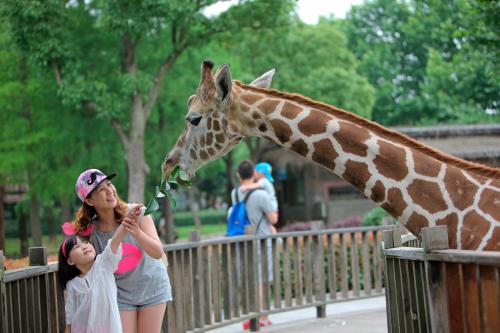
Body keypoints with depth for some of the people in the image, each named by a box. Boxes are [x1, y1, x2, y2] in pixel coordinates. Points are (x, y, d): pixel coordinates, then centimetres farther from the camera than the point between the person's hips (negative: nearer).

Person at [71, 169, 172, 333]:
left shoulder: (136, 213, -18)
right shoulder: (90, 232, -15)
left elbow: (158, 253, -22)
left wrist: (137, 233, -40)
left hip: (152, 287, 0)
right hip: (122, 295, 0)